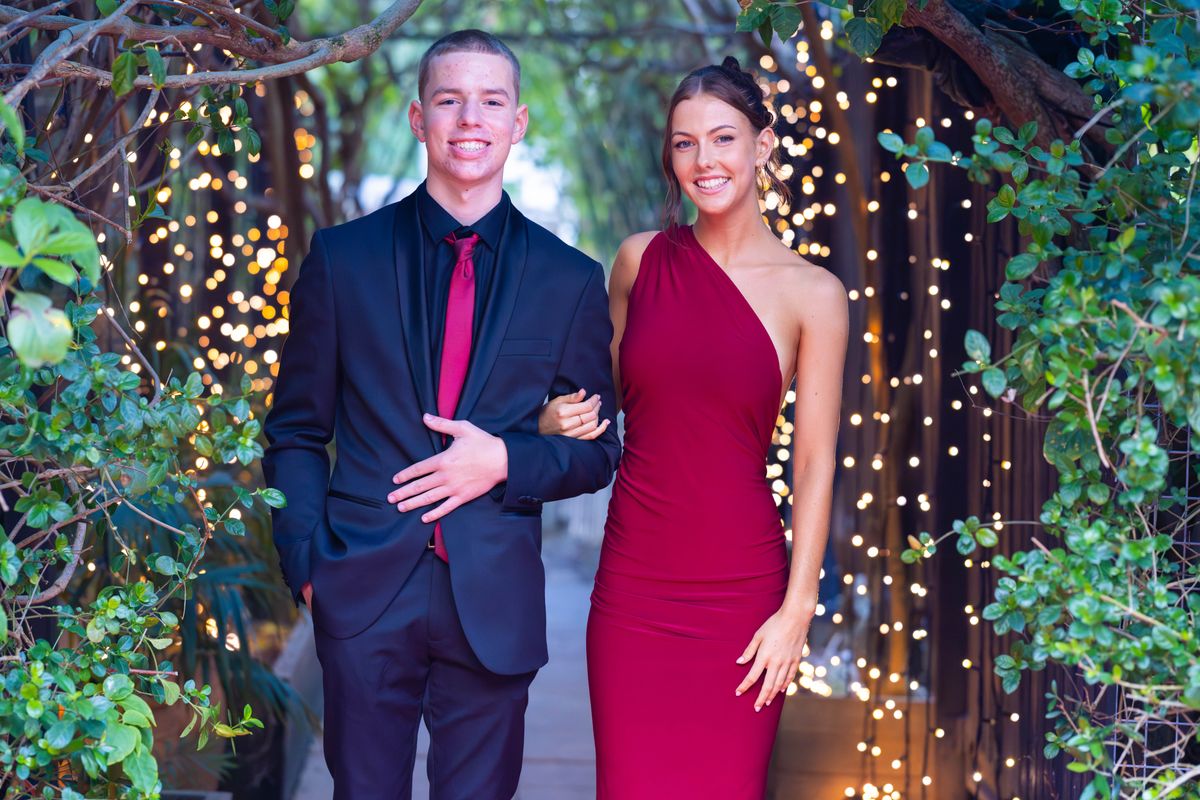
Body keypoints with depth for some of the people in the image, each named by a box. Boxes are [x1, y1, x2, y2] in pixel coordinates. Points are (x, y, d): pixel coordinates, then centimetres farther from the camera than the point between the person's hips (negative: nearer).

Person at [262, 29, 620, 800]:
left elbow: (598, 450, 9)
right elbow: (297, 432, 8)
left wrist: (506, 461, -10)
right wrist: (307, 562, -4)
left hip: (495, 602, 0)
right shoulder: (343, 257, 4)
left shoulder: (569, 280, 4)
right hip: (364, 592, 0)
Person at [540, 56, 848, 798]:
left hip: (739, 586, -2)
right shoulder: (641, 260, 5)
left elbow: (815, 463, -3)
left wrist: (797, 609, -7)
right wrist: (559, 419, -3)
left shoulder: (813, 293, -3)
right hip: (634, 579, 2)